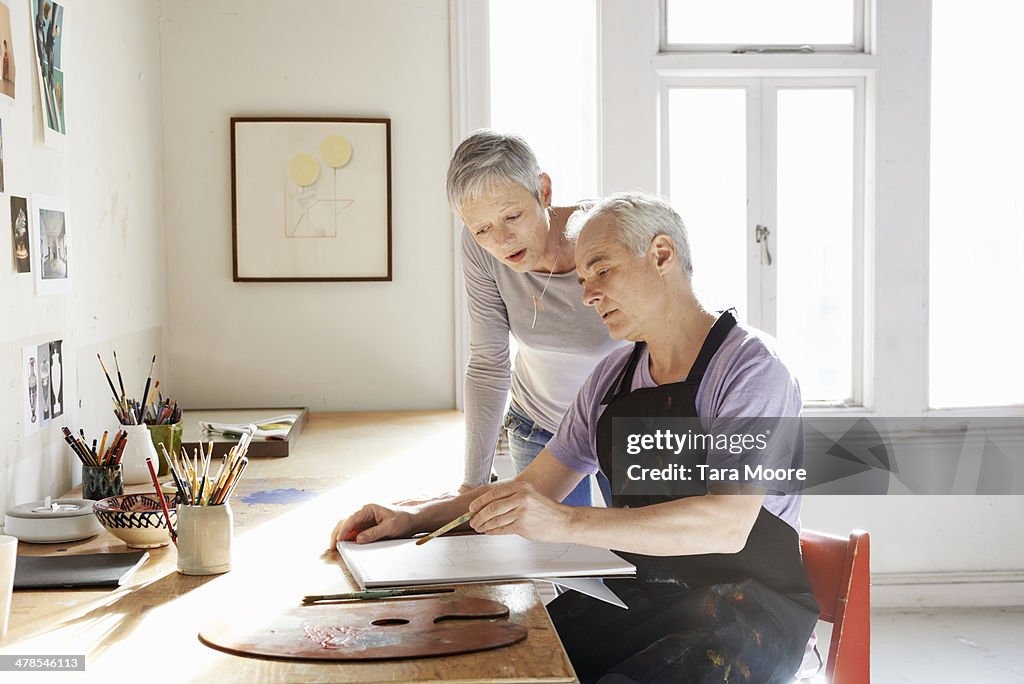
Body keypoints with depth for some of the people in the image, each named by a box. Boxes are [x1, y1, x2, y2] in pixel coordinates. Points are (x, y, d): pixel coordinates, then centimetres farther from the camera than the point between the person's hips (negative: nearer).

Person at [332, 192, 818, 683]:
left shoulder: (749, 365, -11)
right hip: (636, 596, 6)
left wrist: (567, 523, -32)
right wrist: (417, 518, 0)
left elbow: (726, 524, -24)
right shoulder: (612, 376, 11)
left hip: (750, 608, -5)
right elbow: (532, 491, 15)